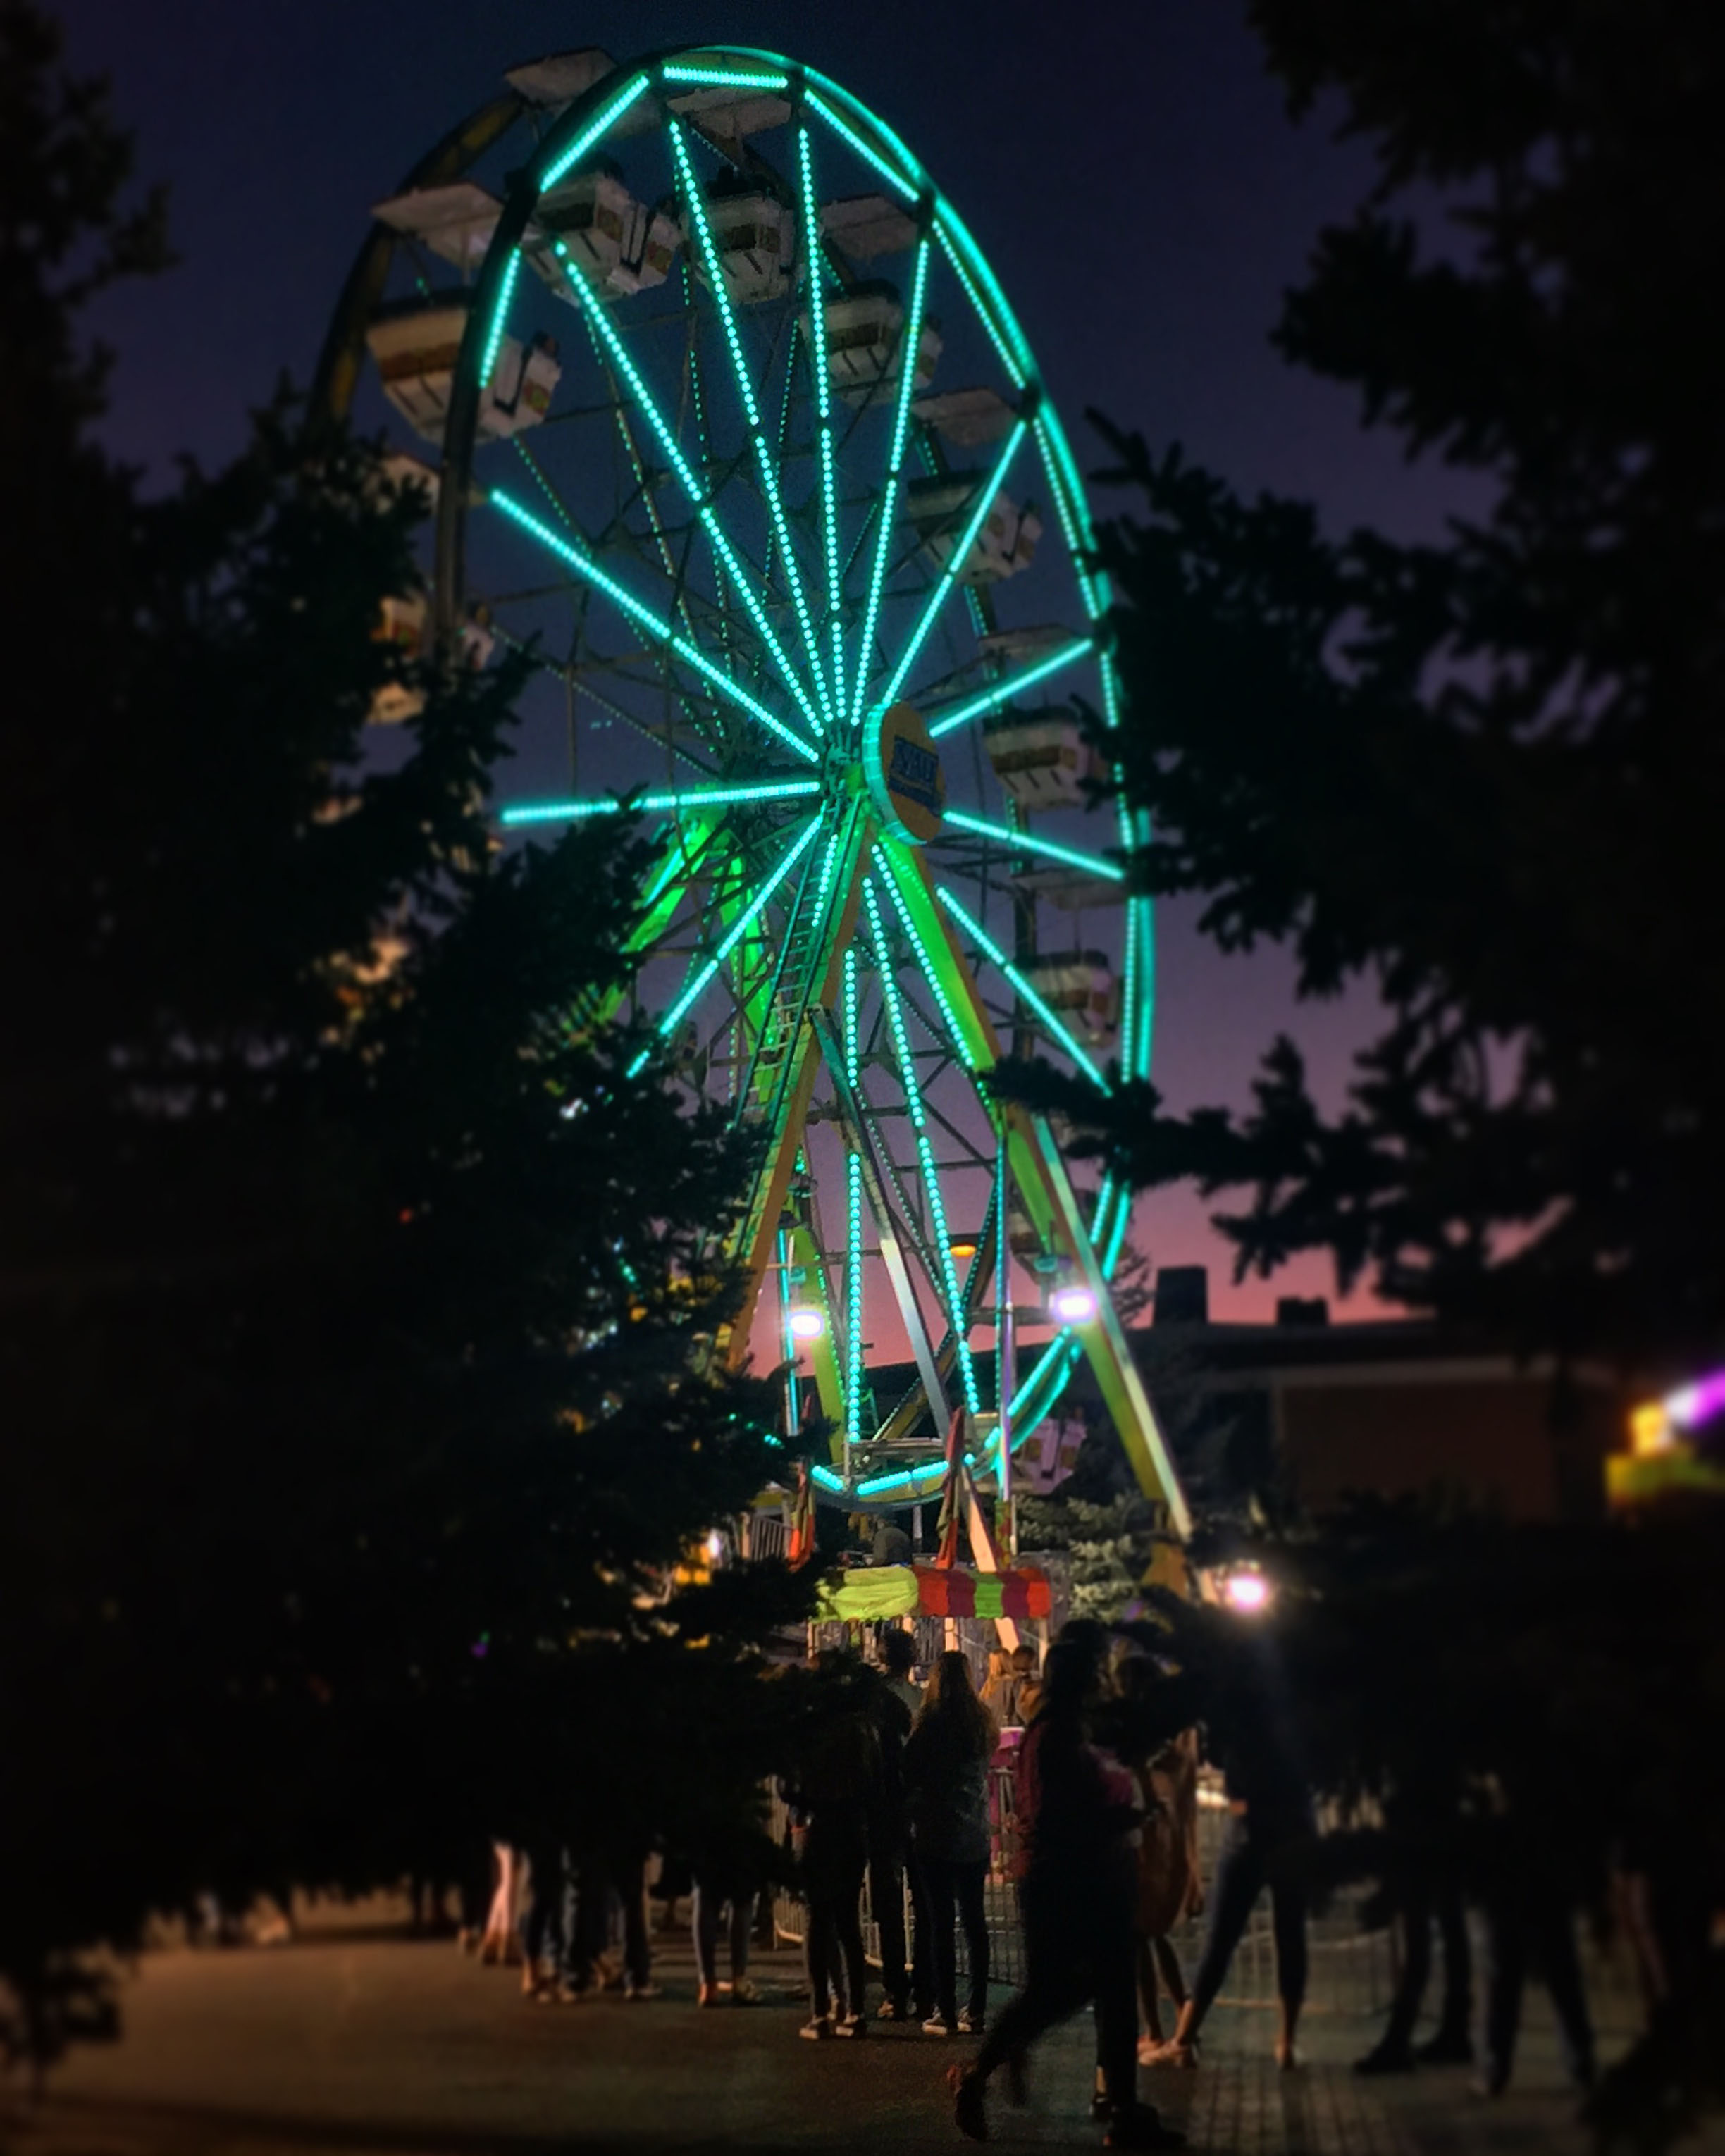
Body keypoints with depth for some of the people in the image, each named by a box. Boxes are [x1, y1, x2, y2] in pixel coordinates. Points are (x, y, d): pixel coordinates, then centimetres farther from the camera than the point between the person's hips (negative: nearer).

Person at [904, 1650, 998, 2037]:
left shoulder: (932, 1724, -12)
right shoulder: (983, 1722, 3)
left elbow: (910, 1775, -6)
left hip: (937, 1834, -5)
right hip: (975, 1834, 5)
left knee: (941, 1922, -1)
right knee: (974, 1920, 10)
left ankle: (946, 2013, 0)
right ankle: (976, 2011, 13)